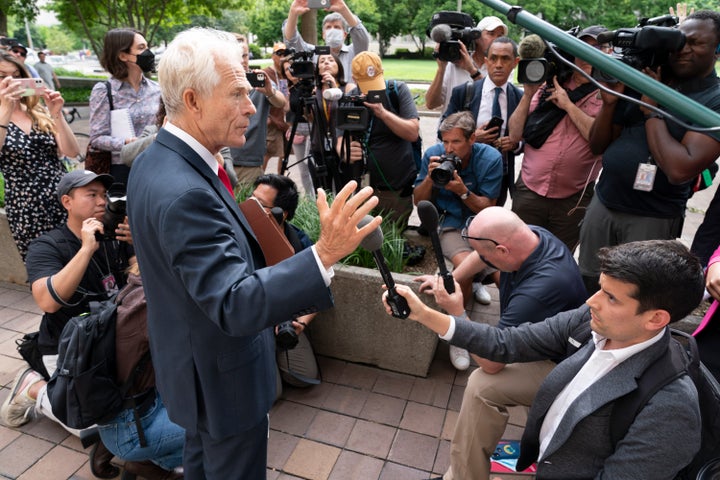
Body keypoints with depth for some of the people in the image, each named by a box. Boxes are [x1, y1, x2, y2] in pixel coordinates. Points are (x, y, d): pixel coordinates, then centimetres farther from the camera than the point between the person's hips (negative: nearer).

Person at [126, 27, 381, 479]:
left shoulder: (155, 159, -2)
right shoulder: (184, 194, -35)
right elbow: (236, 306, -38)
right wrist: (325, 254, -47)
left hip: (192, 361, 9)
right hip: (224, 377, -9)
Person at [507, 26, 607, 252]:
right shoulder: (547, 87, 6)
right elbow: (515, 135, 2)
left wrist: (568, 105, -14)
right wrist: (528, 94, -7)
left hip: (572, 202, -1)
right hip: (529, 192, 1)